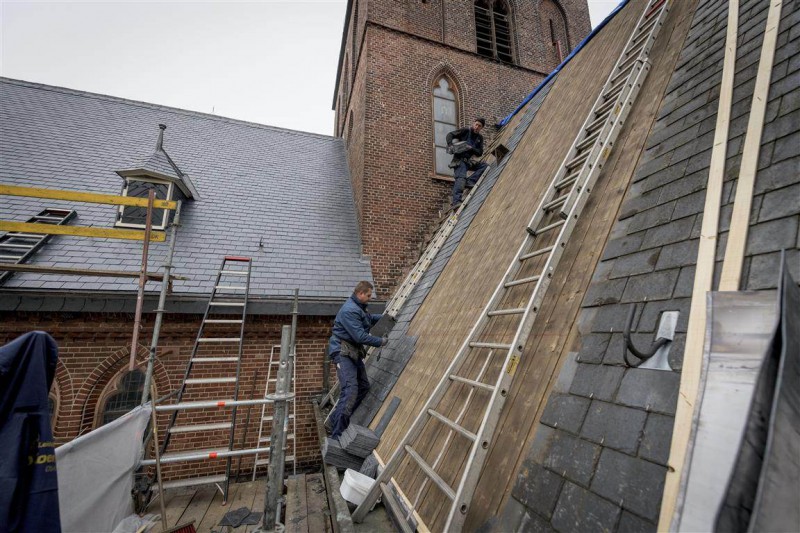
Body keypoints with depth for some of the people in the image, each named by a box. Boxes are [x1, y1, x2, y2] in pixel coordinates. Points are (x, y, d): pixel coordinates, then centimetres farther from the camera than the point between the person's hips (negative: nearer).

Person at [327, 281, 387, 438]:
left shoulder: (359, 307, 11)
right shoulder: (350, 310, -22)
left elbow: (369, 317, 32)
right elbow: (360, 336, -26)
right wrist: (380, 341, -14)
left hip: (353, 352, 11)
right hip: (343, 352, -11)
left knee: (364, 386, 14)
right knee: (350, 390, -18)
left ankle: (338, 418, 24)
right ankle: (337, 434, -13)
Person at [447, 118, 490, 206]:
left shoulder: (480, 138, 15)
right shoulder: (465, 131, 1)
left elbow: (480, 153, 7)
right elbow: (450, 135, -3)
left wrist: (472, 149, -13)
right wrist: (450, 145, -22)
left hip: (468, 161, 6)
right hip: (459, 160, -6)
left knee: (485, 166, -8)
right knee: (461, 178, -26)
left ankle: (469, 181, -19)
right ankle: (456, 202, -36)